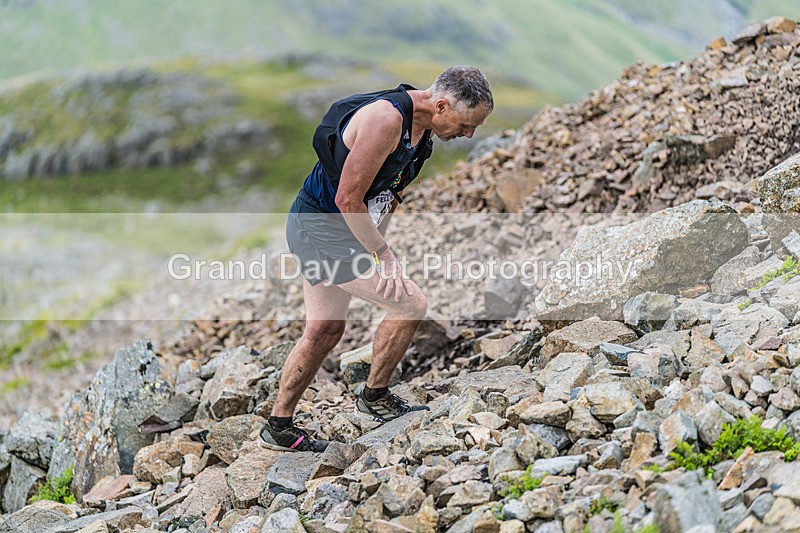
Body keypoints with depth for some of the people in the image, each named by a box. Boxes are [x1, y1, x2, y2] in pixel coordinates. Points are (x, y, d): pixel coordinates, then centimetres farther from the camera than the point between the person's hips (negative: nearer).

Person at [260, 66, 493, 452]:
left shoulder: (420, 126, 5)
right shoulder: (386, 119, -25)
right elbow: (348, 199, -24)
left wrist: (378, 243, 13)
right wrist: (385, 257, -18)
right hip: (324, 228, -10)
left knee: (324, 330, 15)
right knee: (410, 305, -9)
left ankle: (278, 427, 25)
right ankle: (375, 396, 10)